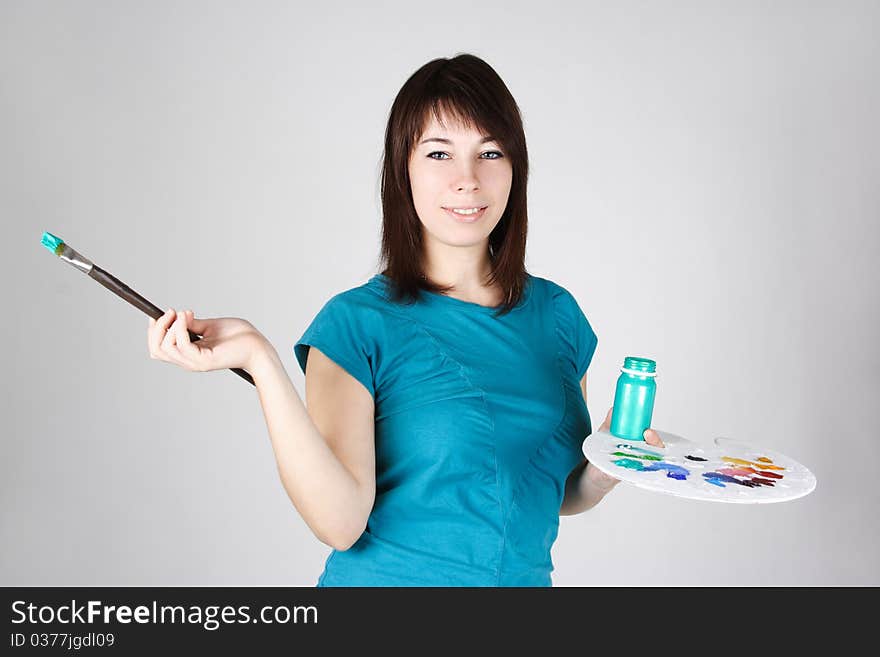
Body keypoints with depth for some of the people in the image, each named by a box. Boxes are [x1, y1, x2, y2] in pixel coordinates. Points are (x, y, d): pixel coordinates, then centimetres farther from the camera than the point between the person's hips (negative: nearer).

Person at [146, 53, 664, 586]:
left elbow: (559, 496, 8)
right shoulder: (357, 323, -14)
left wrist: (605, 470, -12)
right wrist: (260, 360, -31)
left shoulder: (557, 313, -3)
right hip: (385, 577, -3)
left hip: (526, 578, 4)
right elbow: (341, 522, -25)